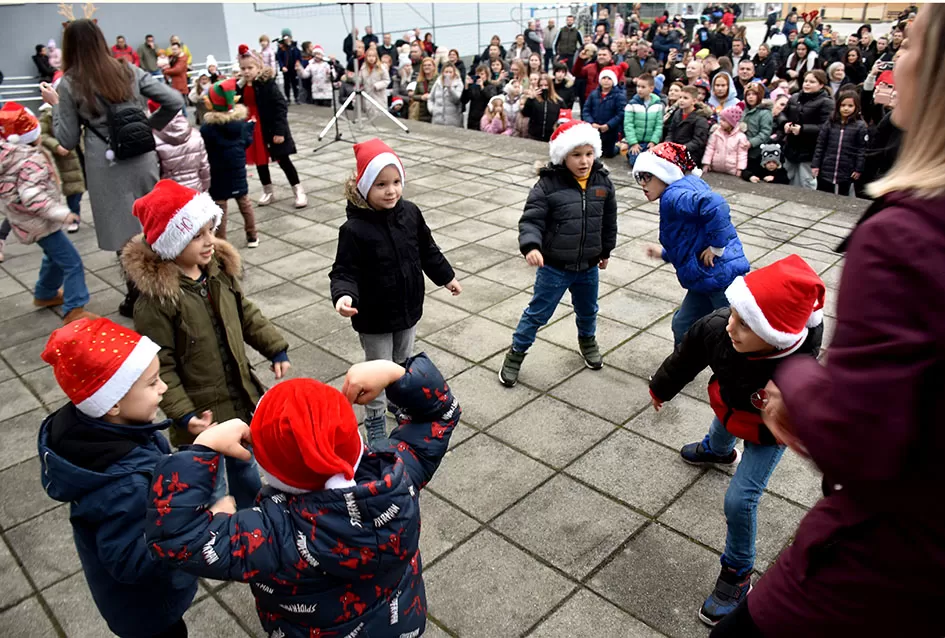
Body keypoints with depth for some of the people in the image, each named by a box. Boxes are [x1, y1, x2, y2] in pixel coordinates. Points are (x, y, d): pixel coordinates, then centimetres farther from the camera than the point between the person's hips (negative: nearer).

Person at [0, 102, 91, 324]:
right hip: (38, 222, -10)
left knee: (54, 255, 30)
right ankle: (74, 311, -14)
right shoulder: (32, 161, -25)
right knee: (72, 263, -10)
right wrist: (61, 213, -32)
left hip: (25, 219, 10)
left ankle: (44, 294, 46)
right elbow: (32, 196, -34)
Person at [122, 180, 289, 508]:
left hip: (240, 399, 7)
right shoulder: (156, 299, -24)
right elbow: (159, 367, -20)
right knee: (210, 487, 11)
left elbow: (246, 314, 11)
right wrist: (183, 415, -23)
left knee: (245, 467, 27)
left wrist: (276, 348, 6)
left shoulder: (219, 270, -3)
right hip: (203, 413, -7)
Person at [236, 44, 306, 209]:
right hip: (252, 130, 5)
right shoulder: (240, 86, 2)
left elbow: (280, 106, -16)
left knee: (283, 160, 1)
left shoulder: (267, 83, -13)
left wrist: (279, 131, -19)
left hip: (271, 129, -5)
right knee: (259, 161, 15)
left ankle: (299, 191, 11)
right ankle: (268, 191, 31)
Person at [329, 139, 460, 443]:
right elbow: (345, 271, -20)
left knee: (403, 363, 26)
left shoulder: (410, 213, -8)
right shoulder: (354, 229, -23)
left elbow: (427, 250, 8)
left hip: (408, 309, 5)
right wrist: (344, 295, -41)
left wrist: (446, 277, 17)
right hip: (374, 317, -5)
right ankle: (375, 420, 33)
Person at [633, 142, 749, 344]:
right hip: (706, 279, 10)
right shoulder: (678, 192, 14)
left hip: (722, 277, -10)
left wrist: (716, 246, -26)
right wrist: (665, 254, 26)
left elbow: (716, 205, -34)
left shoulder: (674, 196, -16)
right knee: (683, 326, 20)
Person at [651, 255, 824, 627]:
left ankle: (737, 575, 16)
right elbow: (686, 358, -16)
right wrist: (661, 389, 1)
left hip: (767, 433, -5)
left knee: (739, 500, -11)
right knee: (720, 429, 38)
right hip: (728, 407, 6)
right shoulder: (717, 326, -38)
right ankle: (717, 452, 79)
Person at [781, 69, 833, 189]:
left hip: (809, 151, -7)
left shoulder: (826, 102, -10)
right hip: (791, 148, 7)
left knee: (807, 187, -6)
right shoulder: (794, 98, 11)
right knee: (791, 184, 17)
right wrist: (785, 124, -2)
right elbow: (783, 115, 20)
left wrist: (802, 129, -25)